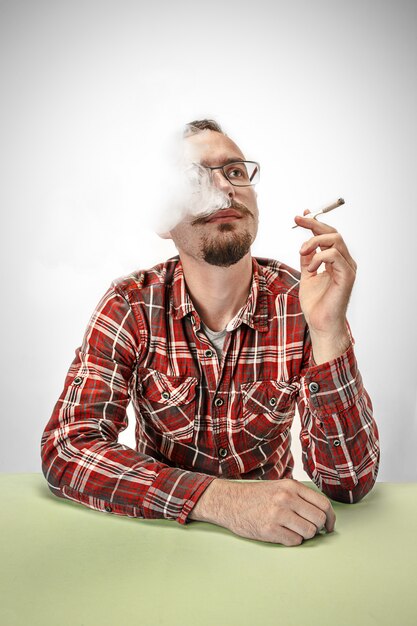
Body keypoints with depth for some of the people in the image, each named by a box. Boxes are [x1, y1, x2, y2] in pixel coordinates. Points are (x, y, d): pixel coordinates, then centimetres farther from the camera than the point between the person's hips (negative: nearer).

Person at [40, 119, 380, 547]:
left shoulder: (300, 303, -12)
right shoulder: (130, 306, -10)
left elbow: (349, 483, -15)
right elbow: (66, 448, -19)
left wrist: (328, 330, -29)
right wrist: (222, 498, -30)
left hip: (273, 536, 0)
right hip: (162, 525, 0)